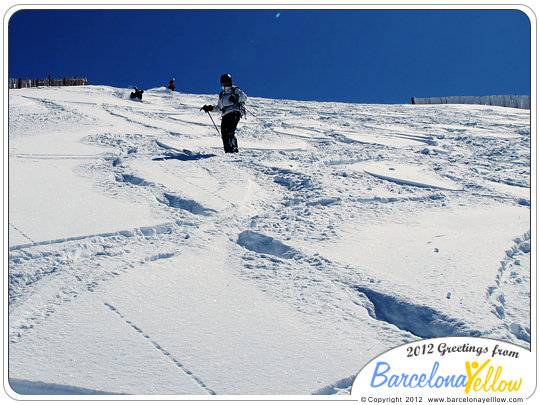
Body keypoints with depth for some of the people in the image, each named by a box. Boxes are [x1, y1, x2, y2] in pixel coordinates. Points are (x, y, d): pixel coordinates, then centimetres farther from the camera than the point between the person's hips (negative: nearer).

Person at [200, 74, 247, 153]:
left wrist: (236, 98, -21)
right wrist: (210, 108, 23)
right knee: (224, 134, -10)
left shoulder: (235, 90, 12)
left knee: (230, 132, -24)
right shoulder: (221, 94, 30)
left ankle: (234, 149, -26)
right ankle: (228, 151, -11)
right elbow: (219, 107, 36)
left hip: (235, 112, -6)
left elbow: (245, 97, -3)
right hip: (225, 115, 6)